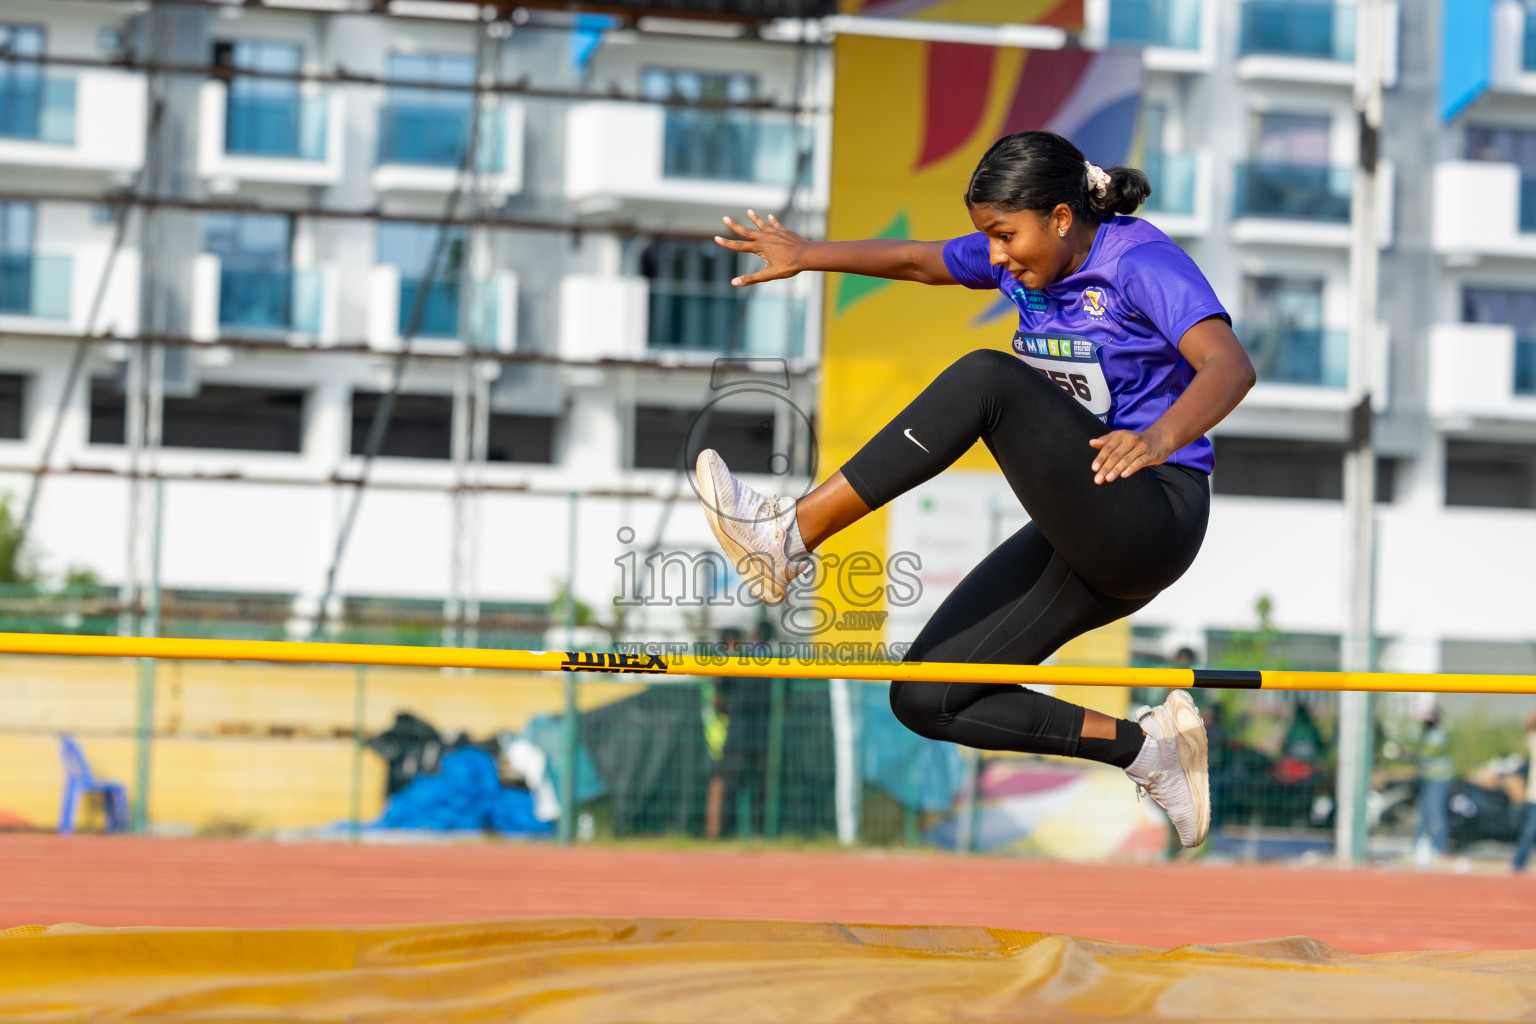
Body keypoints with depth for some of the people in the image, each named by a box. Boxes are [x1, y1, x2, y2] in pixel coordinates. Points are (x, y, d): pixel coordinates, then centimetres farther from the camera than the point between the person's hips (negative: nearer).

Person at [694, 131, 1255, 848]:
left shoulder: (1141, 260, -15)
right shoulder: (1025, 258, 8)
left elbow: (1230, 366, -31)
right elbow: (919, 260, 25)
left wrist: (1162, 437, -50)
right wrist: (811, 256, 14)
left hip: (1154, 517, -9)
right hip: (1079, 533, 9)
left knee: (987, 379, -28)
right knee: (926, 701, 1)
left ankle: (788, 536, -27)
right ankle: (1145, 747, 6)